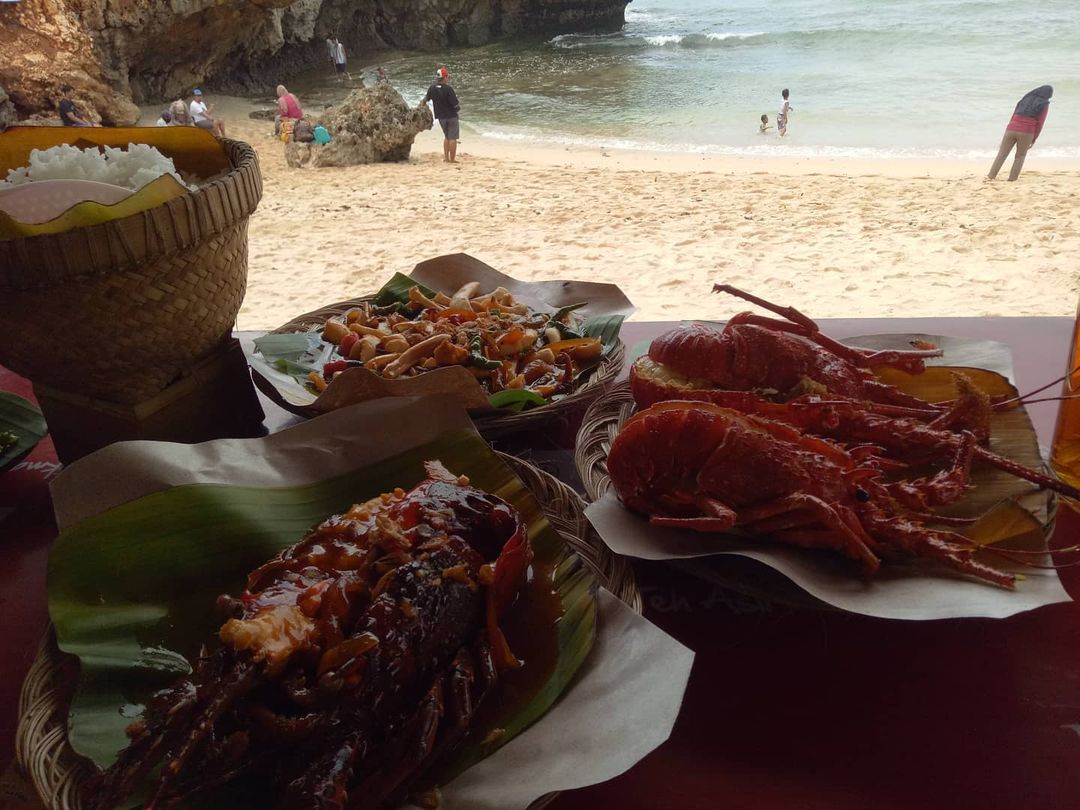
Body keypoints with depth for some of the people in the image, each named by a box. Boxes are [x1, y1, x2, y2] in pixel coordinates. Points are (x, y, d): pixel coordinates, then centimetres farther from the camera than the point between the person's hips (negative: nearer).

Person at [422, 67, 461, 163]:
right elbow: (455, 104, -18)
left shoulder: (432, 88, -1)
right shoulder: (448, 89, -21)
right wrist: (459, 108, 5)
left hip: (441, 116, 6)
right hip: (451, 116, -6)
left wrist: (422, 103, 39)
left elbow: (426, 99, 17)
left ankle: (446, 157, 19)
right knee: (453, 138, 1)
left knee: (447, 137, 21)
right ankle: (452, 159, 3)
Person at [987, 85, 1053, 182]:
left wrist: (1009, 132, 17)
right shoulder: (1044, 104, 5)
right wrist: (1034, 140, 5)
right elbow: (1040, 123, -1)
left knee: (1002, 154, 6)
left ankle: (990, 177, -6)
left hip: (1012, 129, 3)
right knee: (1020, 156, 14)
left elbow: (1014, 116, 15)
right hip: (1026, 132, -2)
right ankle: (1012, 179, 7)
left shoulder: (1026, 98, 19)